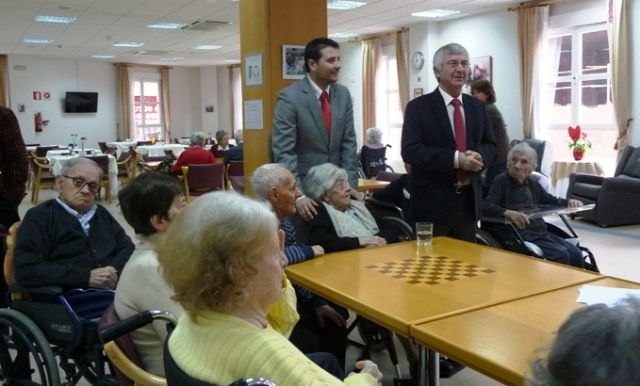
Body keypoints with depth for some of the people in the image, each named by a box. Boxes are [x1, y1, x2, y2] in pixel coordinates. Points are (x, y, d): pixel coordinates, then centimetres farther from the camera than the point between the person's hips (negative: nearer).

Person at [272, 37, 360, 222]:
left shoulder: (343, 94, 3)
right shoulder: (289, 97, -14)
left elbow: (348, 143, 4)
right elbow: (283, 151, -18)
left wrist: (351, 184, -4)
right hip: (303, 184, -5)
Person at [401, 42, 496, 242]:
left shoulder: (476, 106, 10)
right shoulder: (418, 107, -6)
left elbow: (490, 144, 14)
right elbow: (410, 151, -16)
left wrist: (478, 156, -11)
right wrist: (455, 159, -24)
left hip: (469, 200, 5)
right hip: (432, 202, -5)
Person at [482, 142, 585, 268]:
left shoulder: (532, 183, 19)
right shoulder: (501, 181, -2)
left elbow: (551, 200, 33)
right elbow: (486, 206, -16)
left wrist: (569, 202, 12)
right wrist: (507, 213, -35)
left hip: (542, 232, 7)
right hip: (521, 235, -7)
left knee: (575, 254, -12)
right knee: (560, 255, -23)